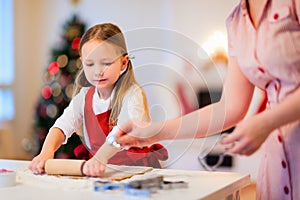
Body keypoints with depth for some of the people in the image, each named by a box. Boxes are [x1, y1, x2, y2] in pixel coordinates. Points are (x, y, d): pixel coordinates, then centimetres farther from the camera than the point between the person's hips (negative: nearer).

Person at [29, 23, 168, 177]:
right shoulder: (84, 96, 6)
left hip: (136, 166, -4)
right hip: (94, 164, 5)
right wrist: (47, 151, -27)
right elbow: (63, 125, -6)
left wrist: (101, 157, -47)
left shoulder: (132, 94, -12)